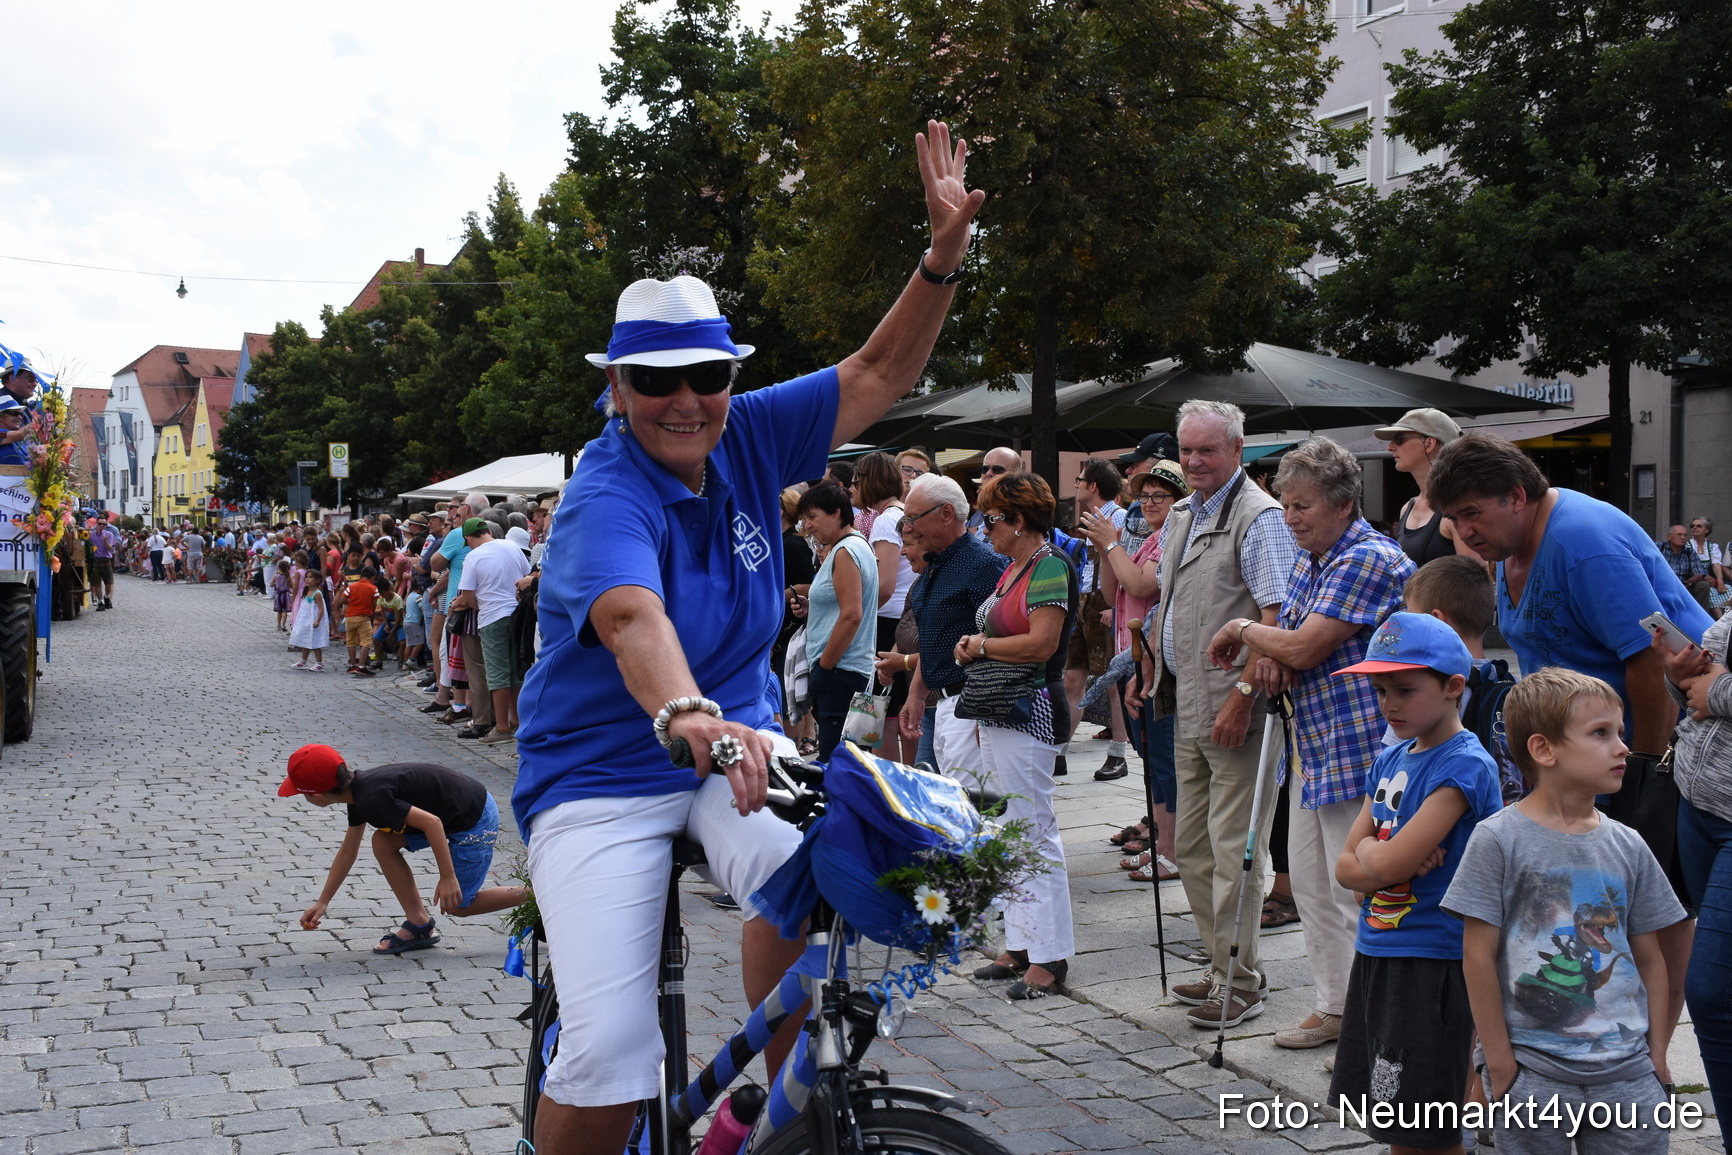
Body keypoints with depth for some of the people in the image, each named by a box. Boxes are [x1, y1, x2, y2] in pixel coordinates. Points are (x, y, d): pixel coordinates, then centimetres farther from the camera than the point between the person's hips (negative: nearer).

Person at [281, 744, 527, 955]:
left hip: (476, 820, -9)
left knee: (458, 905, 4)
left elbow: (431, 822, -28)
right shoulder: (357, 788, 6)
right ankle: (419, 925, 7)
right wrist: (322, 902, 23)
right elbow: (348, 851, 18)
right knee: (383, 843, 2)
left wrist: (448, 877, -24)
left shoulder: (372, 799, -25)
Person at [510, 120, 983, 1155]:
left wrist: (946, 252, -12)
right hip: (602, 775, -5)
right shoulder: (606, 499, -20)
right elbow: (633, 616, -41)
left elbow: (881, 374, 2)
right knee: (609, 1065, -19)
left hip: (737, 743, 5)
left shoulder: (747, 440, 0)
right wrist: (685, 713, -61)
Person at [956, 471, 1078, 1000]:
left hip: (1030, 715, -11)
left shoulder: (1050, 567, -14)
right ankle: (1019, 946, 22)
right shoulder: (1014, 567, 16)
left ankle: (1049, 960, -2)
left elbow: (1041, 643, -23)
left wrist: (981, 645, -10)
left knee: (1033, 834, -7)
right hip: (1000, 716, 11)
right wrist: (974, 648, 4)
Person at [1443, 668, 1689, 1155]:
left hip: (1627, 1072, 4)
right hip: (1532, 1072, -3)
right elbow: (1478, 956, -7)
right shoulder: (1498, 839, -7)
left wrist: (1657, 1055, 6)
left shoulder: (1627, 847, 6)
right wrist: (1500, 1061, -7)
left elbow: (1650, 957, 11)